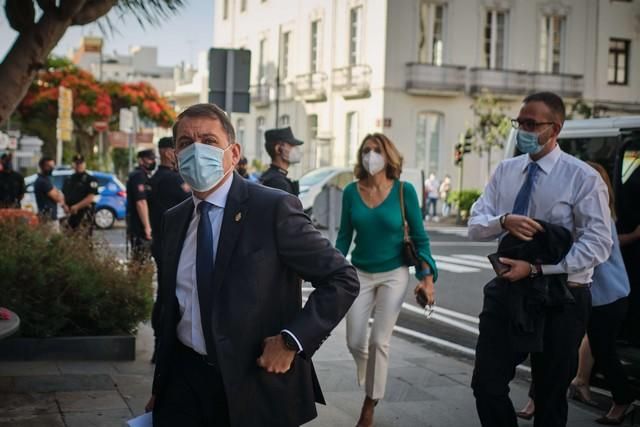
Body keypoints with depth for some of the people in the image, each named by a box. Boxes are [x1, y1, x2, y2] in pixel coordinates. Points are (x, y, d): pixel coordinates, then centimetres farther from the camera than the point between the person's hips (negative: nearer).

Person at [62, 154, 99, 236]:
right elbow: (63, 195, 18)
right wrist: (64, 205, -3)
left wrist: (77, 207, -16)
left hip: (84, 214, -6)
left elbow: (90, 198, -10)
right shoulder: (68, 180, 18)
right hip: (70, 214, 6)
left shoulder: (90, 180, -1)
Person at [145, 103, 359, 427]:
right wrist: (160, 387, 15)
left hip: (256, 386, -4)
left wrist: (292, 340, -17)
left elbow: (342, 279, -11)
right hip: (184, 379, 5)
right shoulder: (173, 220, 7)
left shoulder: (274, 209, -11)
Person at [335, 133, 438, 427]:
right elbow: (344, 236, 3)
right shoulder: (351, 191, -5)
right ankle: (371, 384, 36)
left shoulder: (404, 191, -11)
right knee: (354, 342, 4)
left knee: (379, 342, -4)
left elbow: (419, 237, -5)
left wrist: (427, 277, -13)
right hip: (360, 274, 3)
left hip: (394, 275, -3)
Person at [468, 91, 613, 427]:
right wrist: (504, 221, -21)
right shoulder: (504, 171, 5)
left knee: (550, 394, 12)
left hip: (560, 298, -4)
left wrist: (536, 268, -24)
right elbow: (475, 225, 3)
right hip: (507, 289, 4)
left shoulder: (582, 177, -11)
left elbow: (597, 244, -17)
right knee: (487, 386, 4)